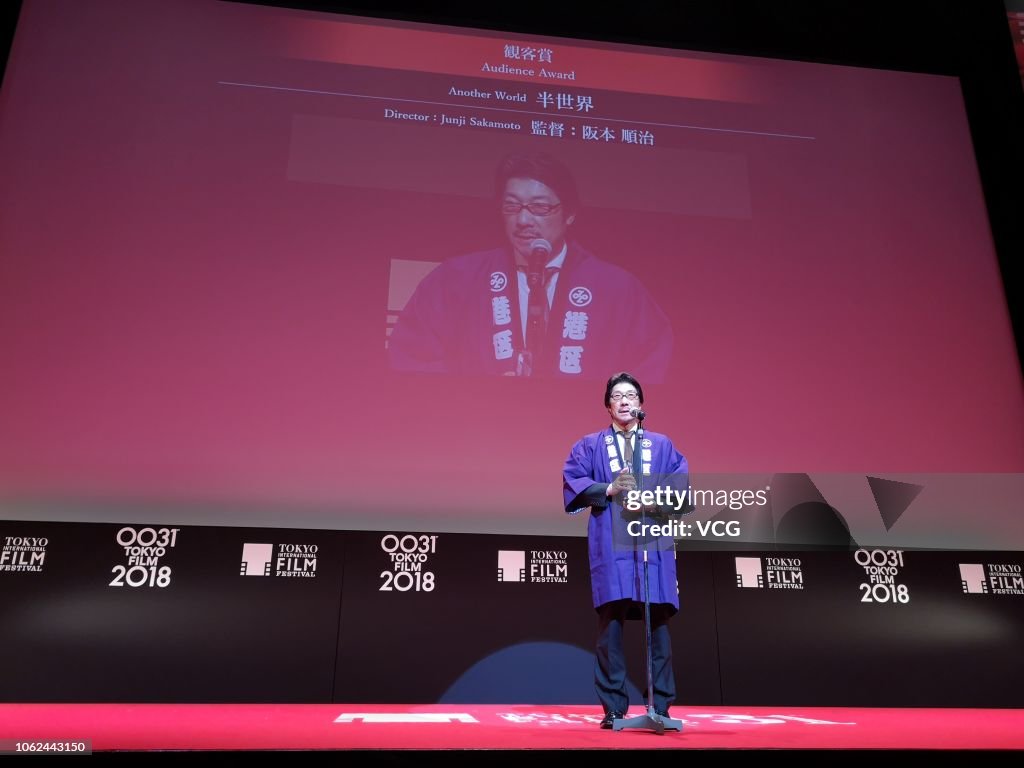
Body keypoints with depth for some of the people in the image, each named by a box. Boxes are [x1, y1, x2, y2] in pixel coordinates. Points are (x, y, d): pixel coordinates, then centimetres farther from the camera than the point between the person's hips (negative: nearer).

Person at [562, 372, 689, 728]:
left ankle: (661, 707, 5)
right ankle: (613, 708, 2)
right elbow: (572, 483, 3)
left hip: (654, 541, 1)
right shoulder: (590, 445, 15)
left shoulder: (663, 445, 18)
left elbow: (683, 489, 7)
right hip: (610, 544, -1)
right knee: (611, 622, -5)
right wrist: (608, 490, -12)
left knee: (657, 621, -2)